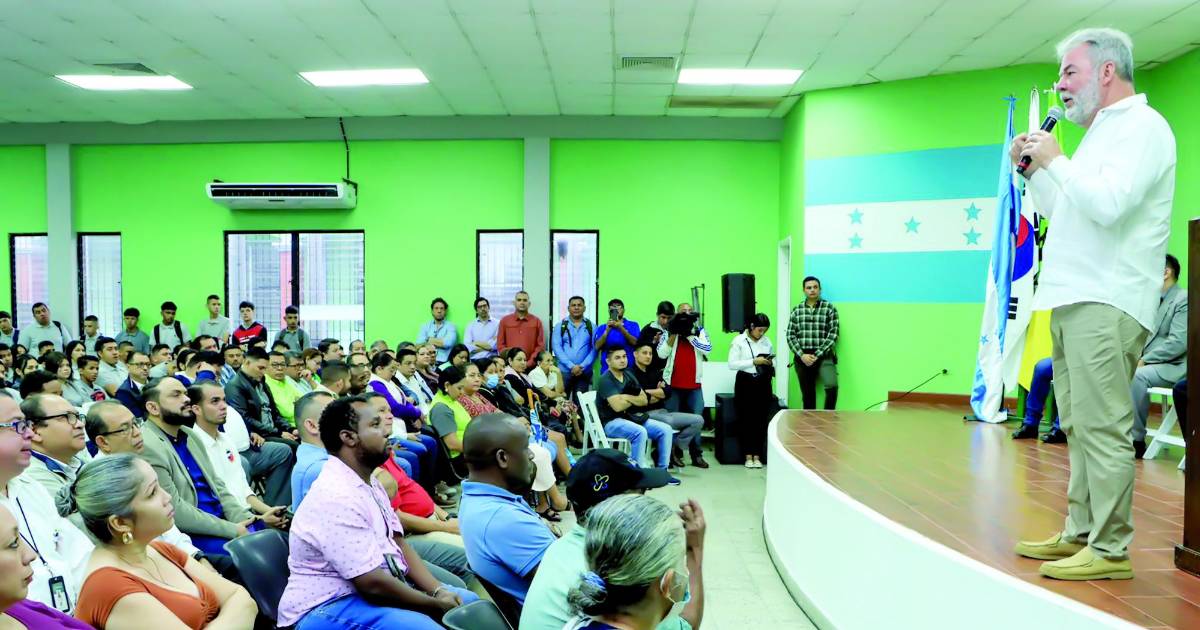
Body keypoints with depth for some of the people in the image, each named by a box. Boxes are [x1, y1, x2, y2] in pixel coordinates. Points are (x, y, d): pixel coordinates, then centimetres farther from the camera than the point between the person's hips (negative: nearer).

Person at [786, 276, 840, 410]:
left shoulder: (829, 308, 2)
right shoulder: (797, 310, 8)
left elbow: (833, 334, -4)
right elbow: (790, 336, 5)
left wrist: (817, 355, -12)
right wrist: (802, 355, -9)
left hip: (823, 356, -2)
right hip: (802, 357, 2)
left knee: (832, 385, -24)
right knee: (807, 394, 7)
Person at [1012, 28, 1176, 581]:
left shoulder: (1140, 126, -6)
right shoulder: (1103, 133, 24)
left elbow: (1107, 203, -22)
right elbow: (1064, 211, 30)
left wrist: (1055, 161, -9)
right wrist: (1034, 170, 18)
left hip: (1106, 305, -10)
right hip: (1074, 301, 10)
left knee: (1102, 428, -9)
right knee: (1080, 427, 12)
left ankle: (1110, 550, -4)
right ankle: (1079, 533, 19)